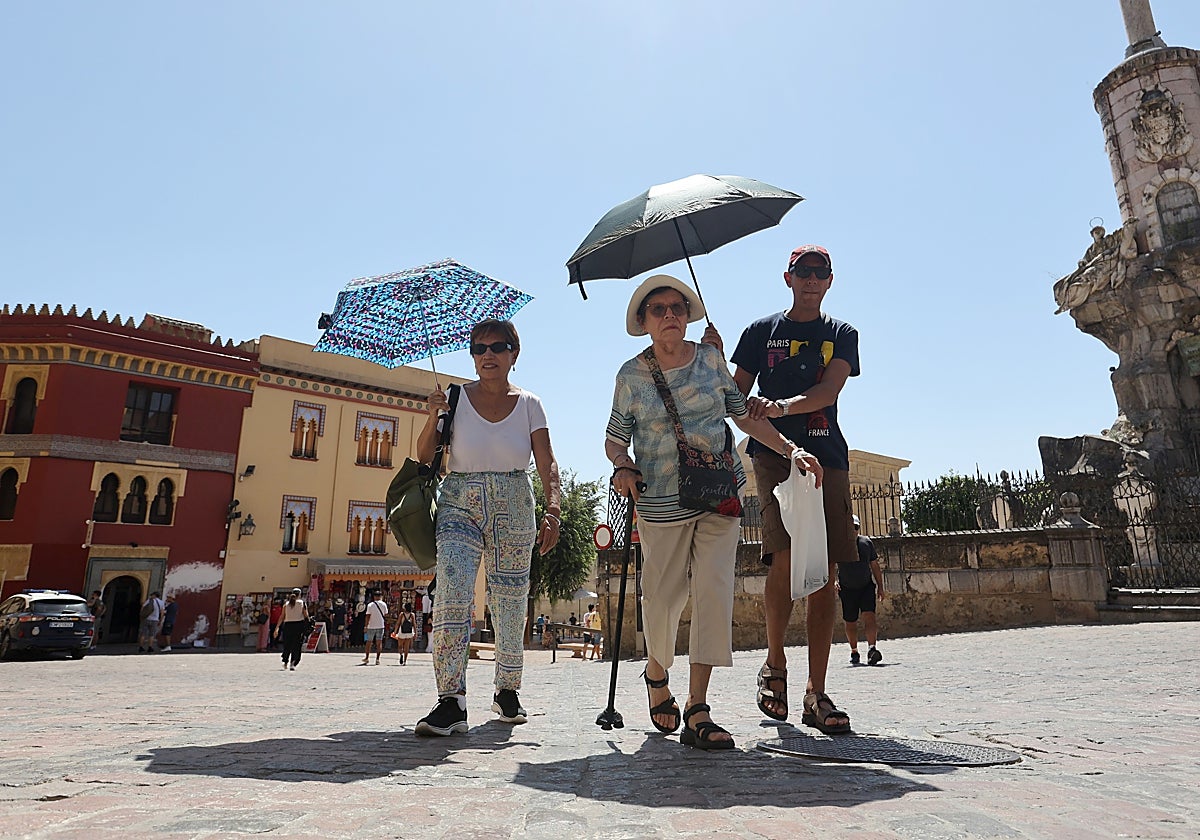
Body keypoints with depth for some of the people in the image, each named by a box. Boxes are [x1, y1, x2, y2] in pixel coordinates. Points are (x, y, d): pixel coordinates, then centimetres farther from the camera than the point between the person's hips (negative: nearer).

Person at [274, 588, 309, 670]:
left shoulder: (286, 604, 6)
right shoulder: (302, 603, 0)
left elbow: (282, 617, 1)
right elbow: (306, 616, -4)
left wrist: (277, 628, 3)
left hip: (288, 625, 2)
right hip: (298, 625, -2)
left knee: (287, 645, 15)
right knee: (296, 645, 2)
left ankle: (285, 663, 19)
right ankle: (293, 662, -12)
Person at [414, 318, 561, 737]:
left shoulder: (529, 404, 4)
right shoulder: (457, 398, 3)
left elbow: (547, 464, -5)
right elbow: (425, 457, 3)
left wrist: (553, 509, -20)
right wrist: (433, 418, -14)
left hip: (513, 511, 1)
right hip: (460, 506, 0)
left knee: (510, 603, 4)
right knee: (452, 593, -18)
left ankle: (508, 691, 24)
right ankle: (451, 701, -14)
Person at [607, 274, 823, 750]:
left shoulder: (710, 359, 4)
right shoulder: (631, 376, -1)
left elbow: (743, 415, 11)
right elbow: (614, 439, 6)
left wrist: (790, 449, 2)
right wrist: (623, 467, -15)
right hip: (661, 502, -1)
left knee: (714, 590, -8)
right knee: (663, 595, 4)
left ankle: (697, 710, -1)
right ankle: (656, 675, 35)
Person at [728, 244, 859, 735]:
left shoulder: (842, 334, 15)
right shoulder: (761, 331, 14)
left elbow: (830, 389, -4)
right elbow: (735, 396, 10)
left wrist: (783, 406, -23)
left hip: (827, 455, 2)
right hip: (774, 454, -2)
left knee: (824, 571, -3)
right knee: (785, 556, -19)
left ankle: (816, 694, 5)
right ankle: (774, 665, 5)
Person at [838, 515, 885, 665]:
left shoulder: (866, 542, 4)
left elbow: (875, 566, 11)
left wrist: (880, 587, 9)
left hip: (867, 587, 1)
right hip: (847, 590, -1)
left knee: (869, 617, -16)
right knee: (850, 623, 7)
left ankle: (871, 649, -25)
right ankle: (854, 651, 25)